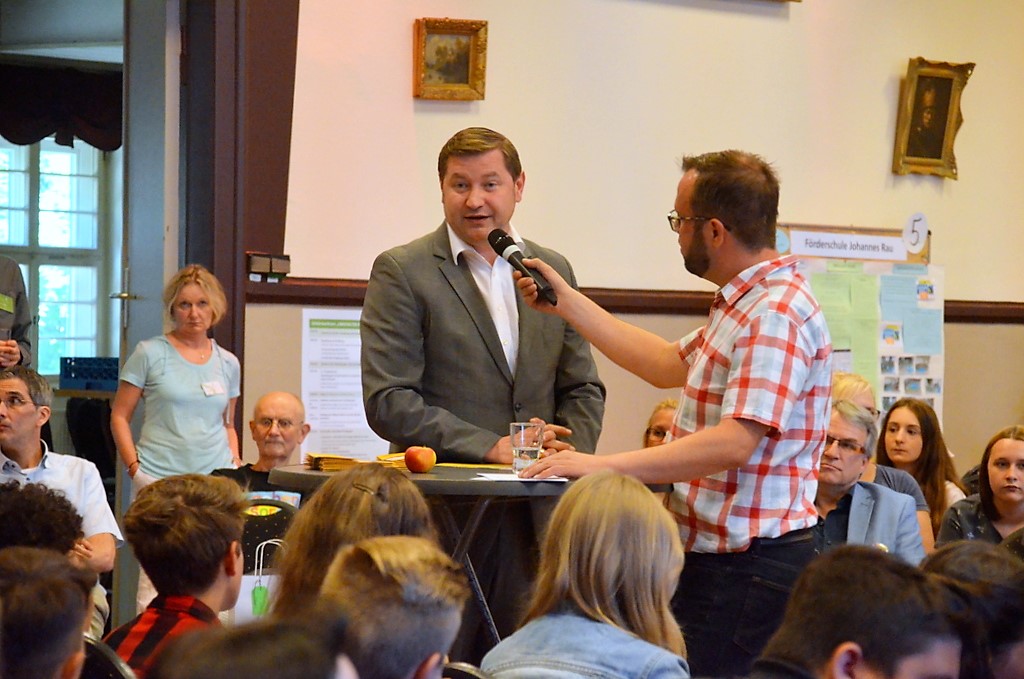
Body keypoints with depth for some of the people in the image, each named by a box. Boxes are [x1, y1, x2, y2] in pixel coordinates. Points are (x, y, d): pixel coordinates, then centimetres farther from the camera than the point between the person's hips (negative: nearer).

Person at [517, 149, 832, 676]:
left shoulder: (775, 316, -18)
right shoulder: (745, 305, 17)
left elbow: (736, 442, -27)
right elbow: (669, 365, 28)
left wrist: (605, 466, -28)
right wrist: (567, 305, 26)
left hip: (748, 568, -10)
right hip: (716, 555, 10)